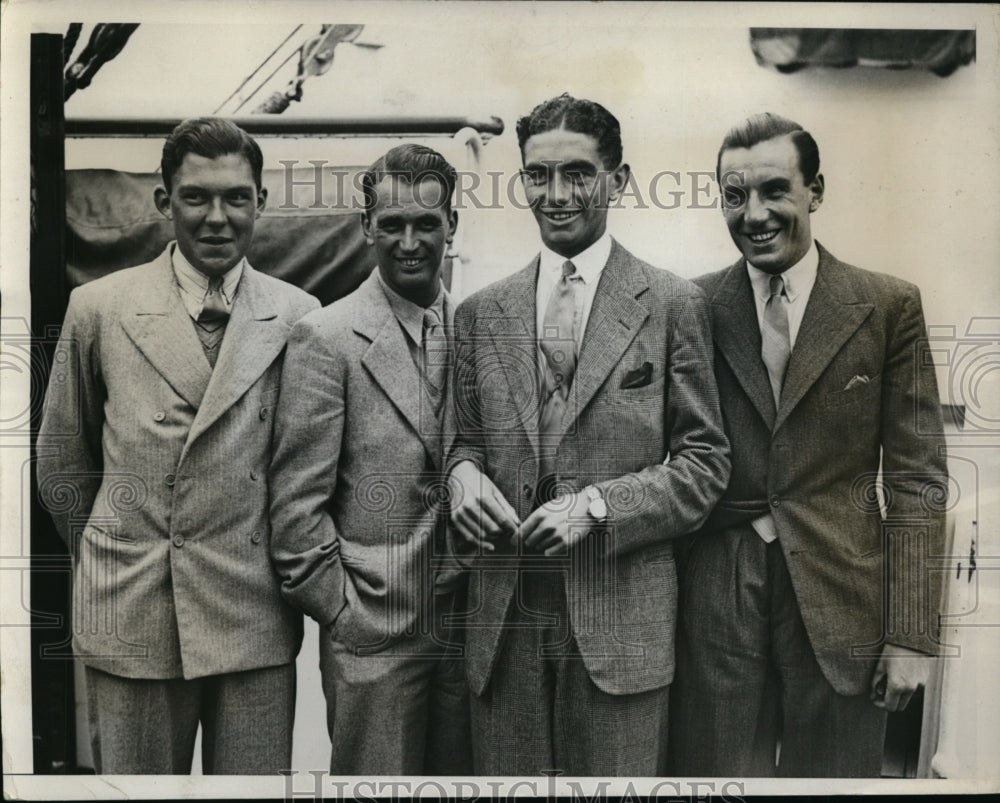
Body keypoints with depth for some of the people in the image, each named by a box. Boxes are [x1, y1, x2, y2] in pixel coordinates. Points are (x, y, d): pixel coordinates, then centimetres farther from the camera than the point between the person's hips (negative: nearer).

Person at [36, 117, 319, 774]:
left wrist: (288, 578, 9)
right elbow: (62, 466, 10)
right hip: (130, 621, 0)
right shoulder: (99, 309, 1)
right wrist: (113, 566, 13)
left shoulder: (298, 317, 0)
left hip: (255, 620, 0)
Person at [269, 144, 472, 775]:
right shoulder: (327, 338, -9)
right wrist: (342, 610, -8)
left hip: (469, 624, 4)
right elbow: (297, 502, -9)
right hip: (373, 634, -4)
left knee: (461, 774, 16)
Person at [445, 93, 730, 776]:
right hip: (505, 617, 3)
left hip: (621, 617, -2)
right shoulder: (482, 312, 10)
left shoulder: (673, 304, 0)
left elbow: (705, 461, -1)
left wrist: (598, 505, -13)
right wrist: (464, 476, -6)